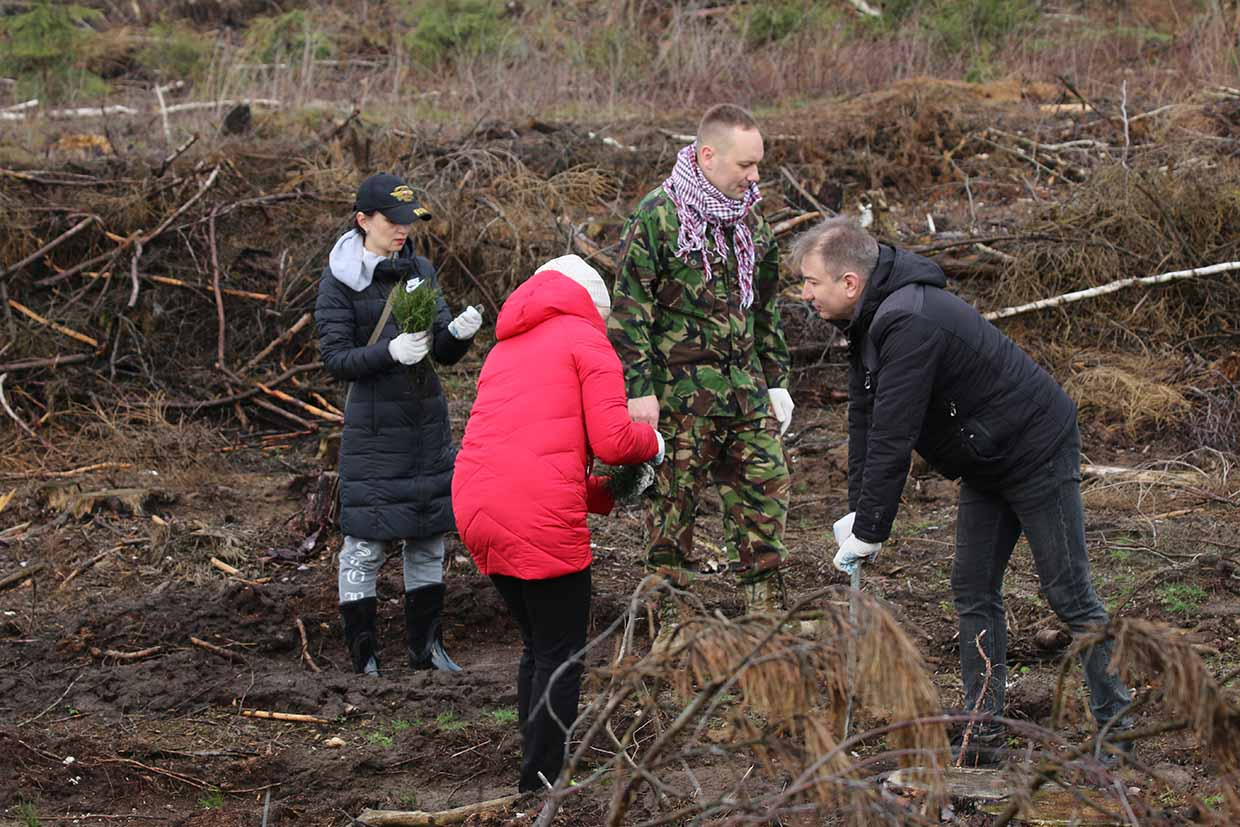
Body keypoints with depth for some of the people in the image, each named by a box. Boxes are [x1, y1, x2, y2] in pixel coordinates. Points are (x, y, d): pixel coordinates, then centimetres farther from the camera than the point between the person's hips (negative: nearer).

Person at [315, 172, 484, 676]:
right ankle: (363, 657, 5)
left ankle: (426, 646, 23)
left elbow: (444, 352, 7)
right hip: (373, 425, -6)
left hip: (427, 422, 6)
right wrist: (390, 353, -26)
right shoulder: (339, 281, -7)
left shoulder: (419, 271, 8)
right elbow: (336, 359, -11)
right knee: (366, 544, -3)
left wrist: (459, 333, -16)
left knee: (427, 539, 12)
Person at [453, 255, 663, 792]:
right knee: (560, 656, 4)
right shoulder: (587, 340, 5)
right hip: (540, 516, -7)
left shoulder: (507, 349, 29)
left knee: (537, 646, 21)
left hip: (476, 506, 7)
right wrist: (652, 443, 16)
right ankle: (541, 787, 5)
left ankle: (535, 775, 26)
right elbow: (611, 441, -5)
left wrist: (607, 495, 29)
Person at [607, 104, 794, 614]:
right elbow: (629, 308, -11)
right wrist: (639, 388, -15)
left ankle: (767, 615, 17)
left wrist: (775, 380, 18)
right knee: (673, 506, 1)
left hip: (746, 393, 7)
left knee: (766, 494, 6)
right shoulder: (657, 217, -10)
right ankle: (666, 626, 10)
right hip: (679, 395, -6)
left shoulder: (750, 221, 12)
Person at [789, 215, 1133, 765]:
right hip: (987, 465, 10)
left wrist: (869, 532, -25)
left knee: (1069, 595, -3)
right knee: (973, 591, 8)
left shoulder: (911, 324, -32)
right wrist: (858, 513, -3)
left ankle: (1116, 725, 7)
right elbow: (864, 423, 4)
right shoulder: (870, 319, 1)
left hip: (1038, 452, -10)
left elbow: (892, 439, -31)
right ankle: (983, 734, 12)